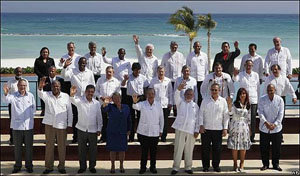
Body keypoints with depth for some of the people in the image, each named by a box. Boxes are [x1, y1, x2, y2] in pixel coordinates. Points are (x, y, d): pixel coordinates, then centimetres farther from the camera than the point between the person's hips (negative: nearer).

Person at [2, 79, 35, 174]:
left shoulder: (30, 95, 4)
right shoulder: (13, 95, -3)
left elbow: (33, 108, 14)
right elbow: (6, 100, -24)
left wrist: (30, 117, 7)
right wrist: (6, 94, -44)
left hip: (29, 125, 1)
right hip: (17, 126, -1)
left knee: (29, 147, 7)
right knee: (17, 147, 8)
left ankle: (29, 165, 18)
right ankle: (17, 165, 19)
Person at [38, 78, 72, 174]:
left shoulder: (66, 96, 5)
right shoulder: (47, 95, 4)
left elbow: (69, 111, 6)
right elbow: (40, 94, -19)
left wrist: (69, 124, 1)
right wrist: (40, 87, -41)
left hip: (62, 125, 0)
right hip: (49, 124, 0)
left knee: (62, 146, 5)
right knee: (49, 145, 5)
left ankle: (61, 166, 16)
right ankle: (49, 166, 14)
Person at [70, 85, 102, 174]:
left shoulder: (97, 103, 0)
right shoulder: (80, 100, -6)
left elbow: (99, 117, 5)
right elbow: (73, 100, -28)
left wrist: (99, 129, 3)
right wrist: (72, 95, -51)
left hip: (93, 130, 1)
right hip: (81, 129, -1)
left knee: (93, 149, 8)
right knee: (81, 149, 9)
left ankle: (92, 166, 23)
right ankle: (82, 166, 22)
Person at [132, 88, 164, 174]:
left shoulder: (158, 105, 1)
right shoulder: (142, 104, -3)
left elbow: (161, 118, 8)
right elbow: (136, 107, -25)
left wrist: (161, 130, 8)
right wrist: (135, 102, -49)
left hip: (155, 132, 1)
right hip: (143, 131, -1)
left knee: (153, 150, 9)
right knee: (144, 150, 4)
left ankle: (153, 166, 22)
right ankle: (143, 167, 16)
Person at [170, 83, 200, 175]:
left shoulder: (195, 106, 13)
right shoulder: (180, 102, 8)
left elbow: (197, 119, 10)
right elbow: (176, 97, -14)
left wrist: (197, 130, 1)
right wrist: (179, 89, -34)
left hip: (191, 130, 2)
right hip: (180, 128, -1)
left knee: (189, 150, 6)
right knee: (178, 148, -3)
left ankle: (188, 167, 17)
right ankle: (176, 167, 4)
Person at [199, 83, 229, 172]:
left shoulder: (223, 101, 6)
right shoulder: (205, 100, 6)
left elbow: (226, 115, 6)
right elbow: (201, 113, 6)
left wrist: (225, 128, 1)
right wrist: (201, 125, -4)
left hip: (218, 129, 0)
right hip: (206, 128, 0)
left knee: (217, 148, 2)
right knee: (205, 148, 3)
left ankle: (216, 165, 16)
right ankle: (205, 166, 14)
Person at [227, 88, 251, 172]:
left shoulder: (248, 105, 8)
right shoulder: (234, 104, -1)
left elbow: (249, 118, 14)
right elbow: (230, 115, -10)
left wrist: (249, 128, 12)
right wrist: (229, 106, -21)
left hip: (244, 128, 2)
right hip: (235, 128, -2)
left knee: (243, 146, 3)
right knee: (234, 146, 0)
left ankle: (242, 164, 16)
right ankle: (235, 164, 13)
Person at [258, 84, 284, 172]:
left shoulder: (280, 100, -4)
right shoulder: (262, 99, -4)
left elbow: (281, 114, -5)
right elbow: (260, 112, -8)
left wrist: (275, 124, -15)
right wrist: (266, 122, -21)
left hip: (276, 128, 0)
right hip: (264, 128, 0)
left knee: (276, 147, 7)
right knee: (264, 148, 5)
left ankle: (276, 164, 22)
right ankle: (265, 164, 20)